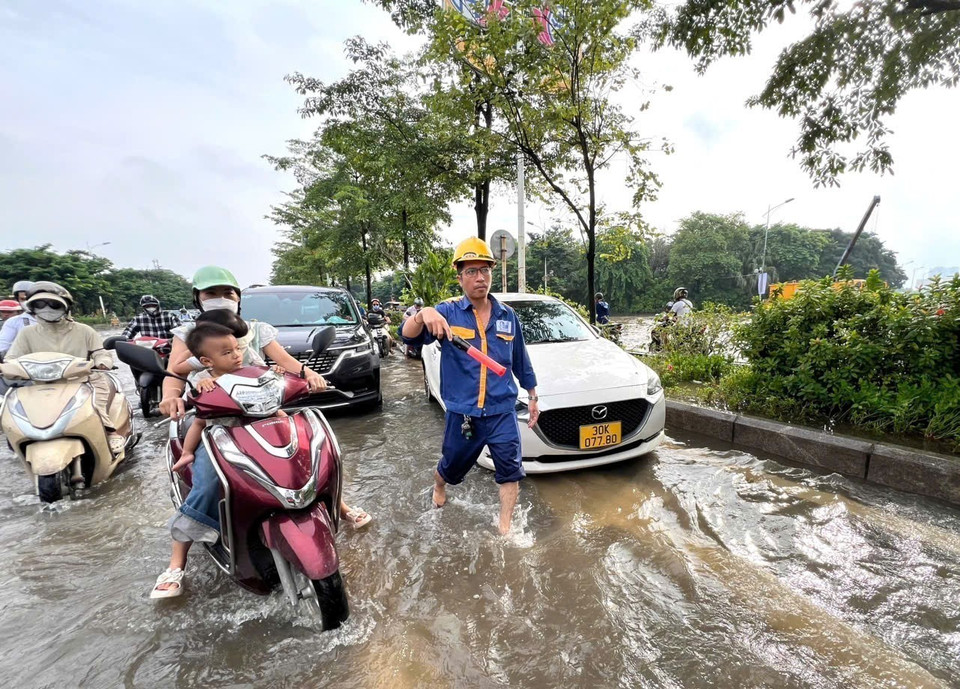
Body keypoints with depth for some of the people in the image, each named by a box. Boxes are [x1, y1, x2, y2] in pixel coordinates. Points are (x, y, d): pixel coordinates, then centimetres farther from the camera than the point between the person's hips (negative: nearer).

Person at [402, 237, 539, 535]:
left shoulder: (507, 316, 3)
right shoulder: (448, 312, -7)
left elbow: (521, 361, 14)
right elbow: (409, 335, -22)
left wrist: (533, 397, 17)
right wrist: (423, 314, -44)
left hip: (502, 411, 1)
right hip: (462, 412, -1)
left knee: (511, 469, -2)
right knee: (452, 467, 20)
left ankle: (505, 528, 18)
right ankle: (438, 485, 54)